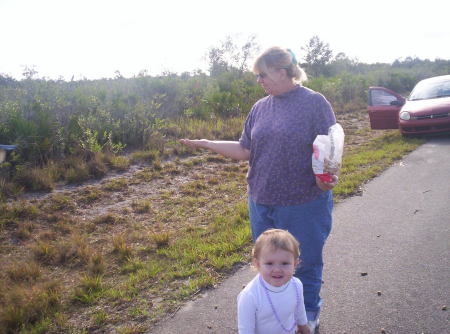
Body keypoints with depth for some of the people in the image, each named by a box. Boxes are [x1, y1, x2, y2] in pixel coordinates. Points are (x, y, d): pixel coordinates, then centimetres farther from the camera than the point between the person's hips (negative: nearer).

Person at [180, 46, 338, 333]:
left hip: (305, 204, -5)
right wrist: (207, 144, 2)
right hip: (262, 203, 5)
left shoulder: (314, 102, -9)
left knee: (306, 264, 13)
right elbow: (245, 150, 8)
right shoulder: (260, 107, 7)